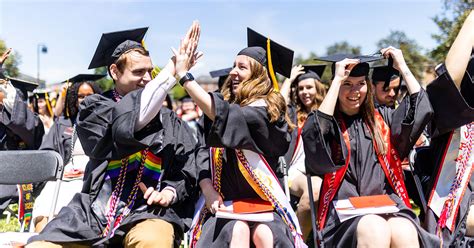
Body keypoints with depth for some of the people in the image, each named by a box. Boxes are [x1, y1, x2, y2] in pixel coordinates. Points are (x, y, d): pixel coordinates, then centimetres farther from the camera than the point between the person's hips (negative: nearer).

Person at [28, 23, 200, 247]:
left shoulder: (169, 120, 11)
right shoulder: (94, 107, 7)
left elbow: (185, 173, 12)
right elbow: (131, 122, -13)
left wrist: (169, 192, -12)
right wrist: (174, 65, -13)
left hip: (147, 211, 0)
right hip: (93, 211, 1)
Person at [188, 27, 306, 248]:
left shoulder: (267, 109, -10)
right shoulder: (226, 105, 9)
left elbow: (226, 116, -27)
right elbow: (204, 152, 4)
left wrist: (183, 74, -24)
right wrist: (207, 188, -14)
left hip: (264, 200, -3)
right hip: (227, 200, 3)